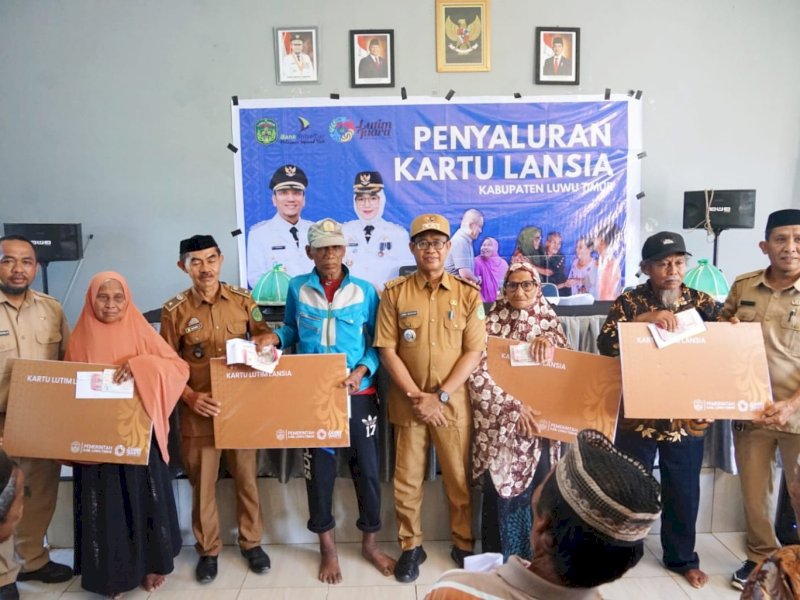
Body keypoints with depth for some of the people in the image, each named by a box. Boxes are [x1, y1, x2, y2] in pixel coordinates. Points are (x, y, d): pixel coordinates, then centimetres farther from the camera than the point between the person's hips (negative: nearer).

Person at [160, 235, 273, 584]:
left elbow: (264, 334, 9)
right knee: (202, 483, 11)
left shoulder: (242, 299, -1)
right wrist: (190, 396, -15)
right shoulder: (175, 310, -5)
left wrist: (260, 341, -15)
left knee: (246, 477, 13)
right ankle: (208, 550, 30)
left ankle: (251, 543, 32)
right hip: (199, 411, -1)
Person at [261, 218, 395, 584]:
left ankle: (370, 544, 29)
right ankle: (327, 548, 30)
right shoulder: (297, 289, 0)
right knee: (319, 470, 9)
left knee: (367, 468, 7)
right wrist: (275, 338, -9)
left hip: (358, 395, 0)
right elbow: (292, 329, 12)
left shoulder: (364, 291, -3)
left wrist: (362, 371, -16)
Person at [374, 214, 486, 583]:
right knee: (407, 479, 9)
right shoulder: (394, 293, -1)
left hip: (454, 401, 0)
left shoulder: (468, 294, 0)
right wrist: (416, 396, -11)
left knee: (459, 477, 10)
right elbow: (387, 350, -4)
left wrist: (440, 396, -11)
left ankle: (463, 544, 30)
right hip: (407, 401, 0)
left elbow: (474, 351, -4)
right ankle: (411, 547, 27)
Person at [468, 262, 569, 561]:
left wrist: (548, 341, -17)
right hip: (500, 425, -3)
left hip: (540, 424, 4)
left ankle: (536, 558, 26)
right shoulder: (492, 322, -5)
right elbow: (478, 372, -11)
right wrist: (514, 406, -16)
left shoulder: (549, 320, 9)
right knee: (502, 490, -1)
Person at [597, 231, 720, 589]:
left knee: (683, 492, 16)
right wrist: (643, 319, -30)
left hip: (687, 417, 2)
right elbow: (606, 345, -18)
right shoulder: (629, 302, -5)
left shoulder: (702, 302, 2)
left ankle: (681, 557, 37)